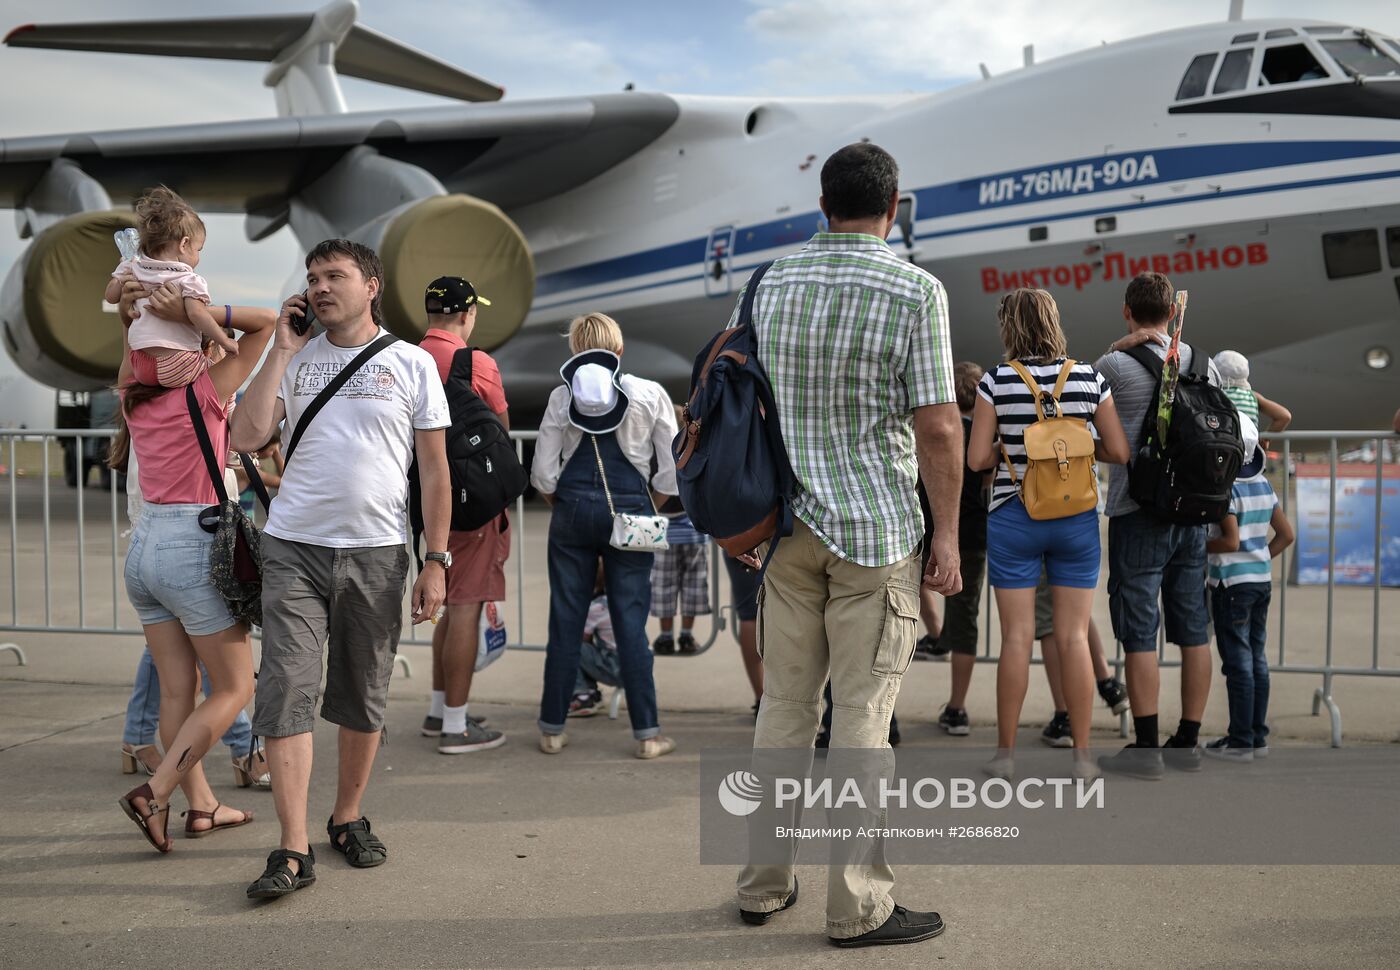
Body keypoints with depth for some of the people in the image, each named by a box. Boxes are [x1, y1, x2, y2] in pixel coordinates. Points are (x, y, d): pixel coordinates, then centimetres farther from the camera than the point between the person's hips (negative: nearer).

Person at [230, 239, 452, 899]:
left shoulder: (412, 363, 4)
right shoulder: (295, 360, 9)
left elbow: (434, 470, 3)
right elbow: (246, 437, -4)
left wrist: (436, 560, -2)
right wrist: (282, 350, -3)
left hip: (376, 552, 0)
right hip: (294, 549, 1)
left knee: (364, 700, 10)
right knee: (286, 693, -7)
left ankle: (348, 819, 28)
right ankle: (293, 851, -2)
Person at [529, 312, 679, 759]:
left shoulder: (562, 396, 4)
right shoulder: (650, 394, 2)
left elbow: (543, 472, 1)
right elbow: (671, 469, -1)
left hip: (573, 510, 1)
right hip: (629, 511, -1)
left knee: (565, 622, 7)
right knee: (631, 622, 3)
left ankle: (552, 729, 14)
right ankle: (647, 734, 4)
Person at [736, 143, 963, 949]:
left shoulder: (771, 285, 7)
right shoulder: (915, 290, -8)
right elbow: (936, 426, -12)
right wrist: (947, 537, -5)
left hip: (788, 523, 5)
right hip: (876, 530, -5)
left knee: (784, 705, 13)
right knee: (863, 716, 1)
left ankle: (764, 884, 23)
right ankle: (859, 905, 10)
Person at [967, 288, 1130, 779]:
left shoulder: (996, 381, -7)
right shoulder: (1088, 378, -1)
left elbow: (976, 458, -8)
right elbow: (1120, 451, 0)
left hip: (1013, 515, -2)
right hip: (1077, 517, 2)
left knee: (1017, 636, 3)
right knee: (1074, 635, 7)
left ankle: (1005, 752, 11)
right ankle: (1081, 753, 12)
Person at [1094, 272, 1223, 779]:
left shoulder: (1116, 364, -9)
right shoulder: (1202, 364, 8)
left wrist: (1117, 347, 4)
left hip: (1139, 512, -6)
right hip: (1193, 511, 6)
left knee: (1139, 633, -2)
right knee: (1193, 629, 10)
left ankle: (1145, 748, 0)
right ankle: (1187, 743, 18)